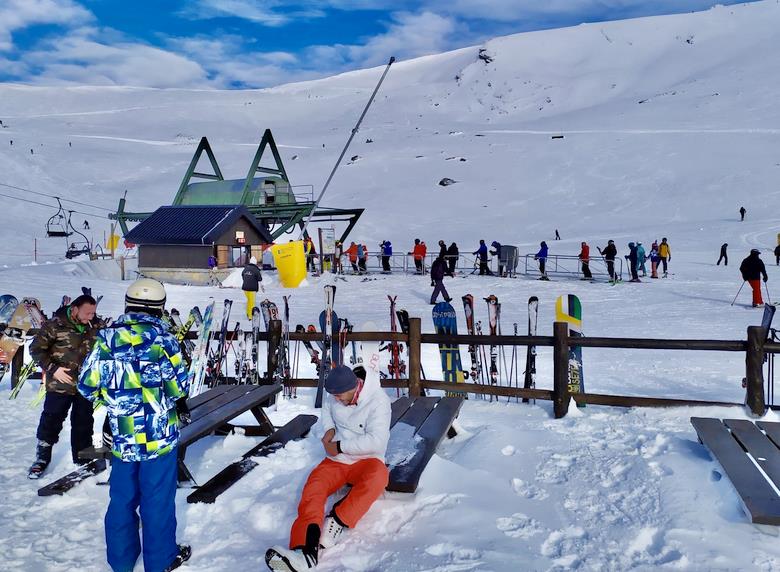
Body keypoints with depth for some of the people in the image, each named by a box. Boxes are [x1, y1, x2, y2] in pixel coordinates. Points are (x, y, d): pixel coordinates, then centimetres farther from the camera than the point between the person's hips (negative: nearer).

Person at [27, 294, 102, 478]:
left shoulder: (96, 326, -1)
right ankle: (42, 458, 22)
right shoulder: (55, 325, -13)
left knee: (84, 422, 12)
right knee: (51, 421, 3)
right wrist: (53, 369, -14)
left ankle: (82, 459, 27)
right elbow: (36, 349, -7)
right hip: (60, 384, -3)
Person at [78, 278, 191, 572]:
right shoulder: (161, 338, -14)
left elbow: (87, 386, 0)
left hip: (122, 437, 4)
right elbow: (179, 387, -11)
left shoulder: (106, 338, -4)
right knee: (158, 498, 10)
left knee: (122, 497, 17)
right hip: (158, 434, -3)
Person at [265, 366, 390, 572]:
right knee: (313, 488, -26)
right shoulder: (335, 397, -2)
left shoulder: (378, 401, -18)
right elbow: (326, 408, 22)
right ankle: (306, 551, -44)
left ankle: (336, 523, -33)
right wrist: (329, 429, 2)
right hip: (336, 460, 4)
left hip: (366, 460, -4)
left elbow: (375, 441, -25)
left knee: (377, 476, -39)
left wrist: (339, 447, -18)